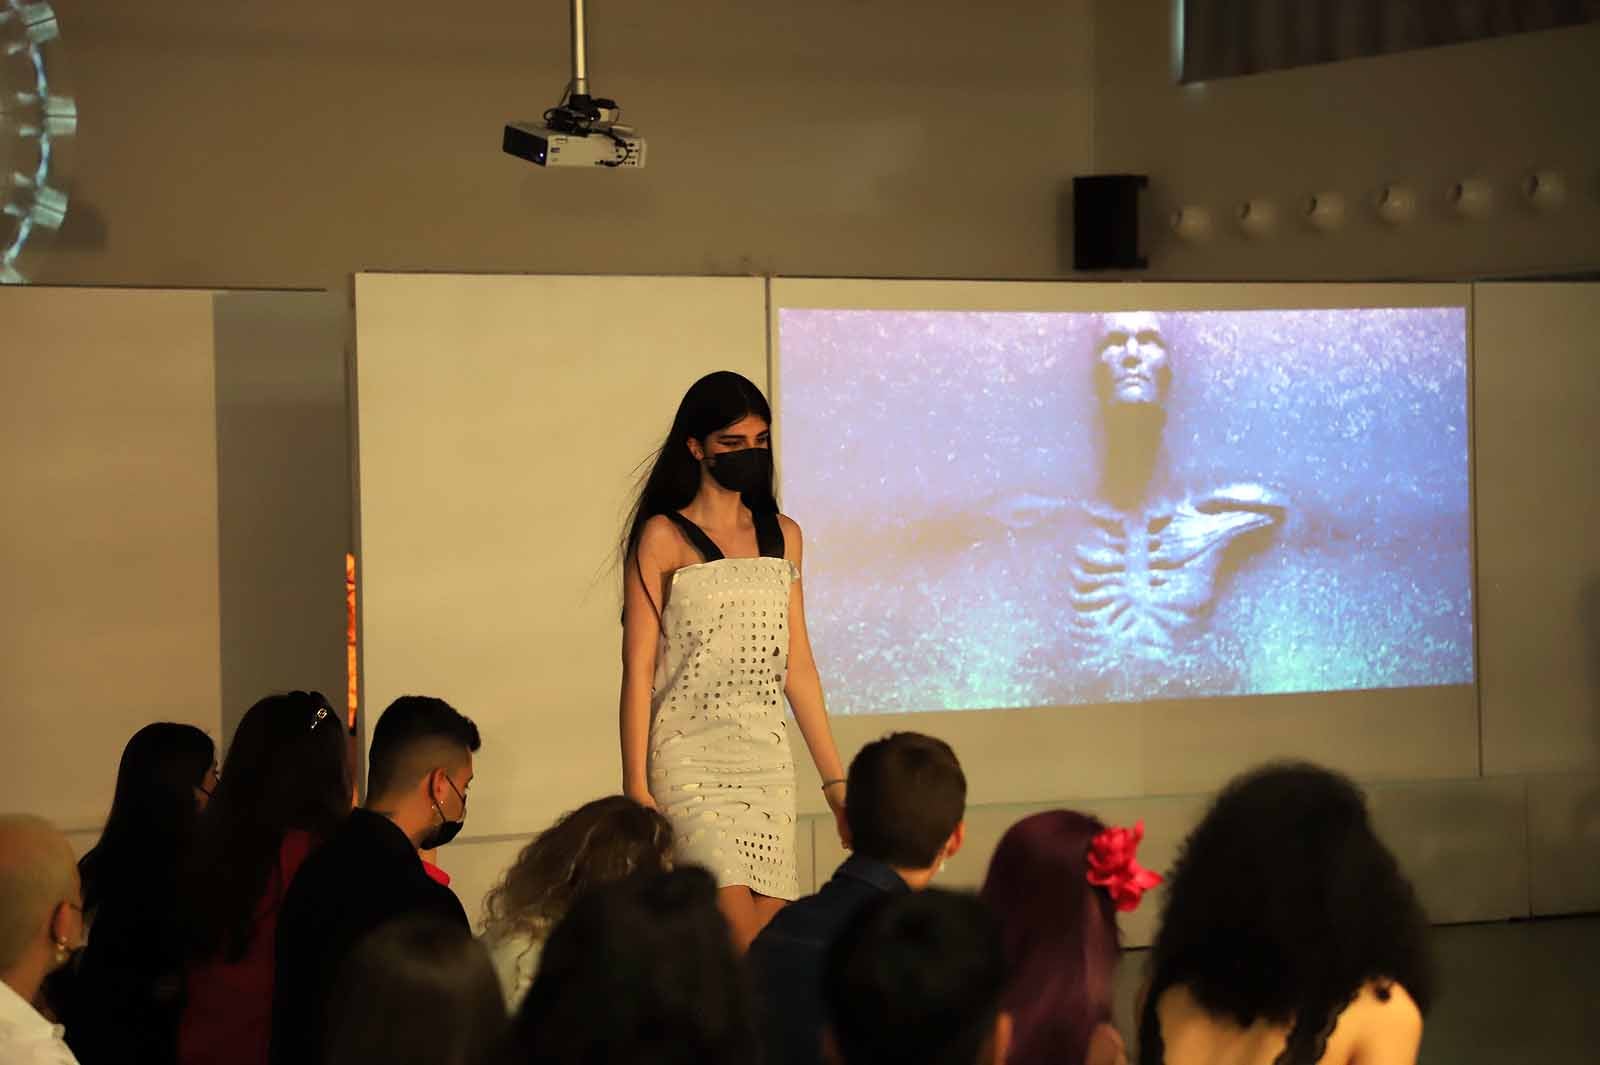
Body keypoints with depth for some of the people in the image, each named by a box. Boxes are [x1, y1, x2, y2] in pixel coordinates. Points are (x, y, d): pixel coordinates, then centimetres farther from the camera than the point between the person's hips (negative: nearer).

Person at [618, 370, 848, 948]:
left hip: (768, 761, 5)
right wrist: (635, 786, -10)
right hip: (690, 759, -5)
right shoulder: (664, 538, -1)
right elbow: (638, 668, -4)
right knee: (741, 942, -17)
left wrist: (834, 776, 14)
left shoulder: (781, 536, 14)